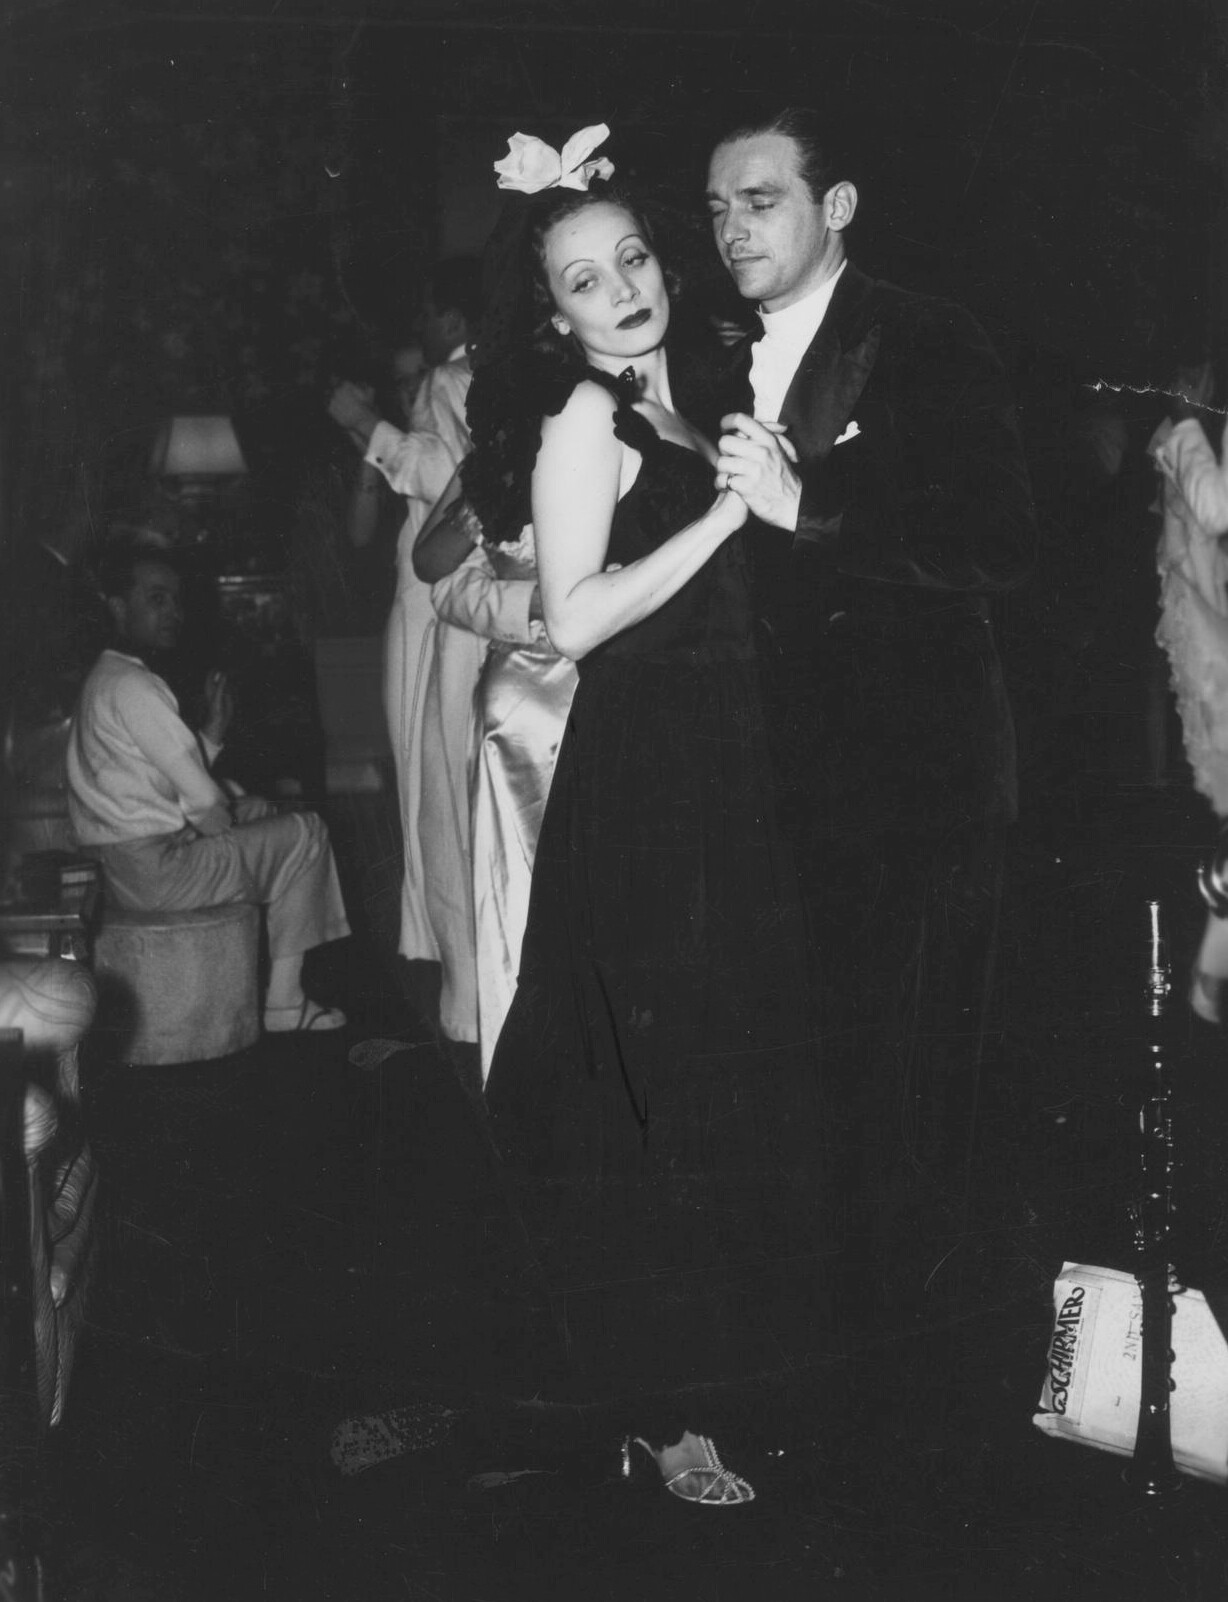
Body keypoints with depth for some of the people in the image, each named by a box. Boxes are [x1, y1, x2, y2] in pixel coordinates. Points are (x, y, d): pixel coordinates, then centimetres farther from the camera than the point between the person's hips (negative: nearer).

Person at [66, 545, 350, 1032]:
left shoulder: (106, 679, 16)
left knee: (258, 808, 26)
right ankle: (283, 1005, 5)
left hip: (126, 863, 10)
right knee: (305, 832, 0)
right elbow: (202, 800, -18)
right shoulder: (130, 686, -18)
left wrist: (212, 733, 7)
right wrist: (226, 823, 1)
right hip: (154, 871, -10)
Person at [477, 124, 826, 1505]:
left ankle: (719, 1351, 31)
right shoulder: (582, 416, -8)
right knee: (657, 1092, -3)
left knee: (741, 1071, 14)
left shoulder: (678, 404, 15)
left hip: (722, 774, 8)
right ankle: (656, 1407, 10)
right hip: (640, 782, -8)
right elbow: (572, 619, -18)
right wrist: (728, 510, -18)